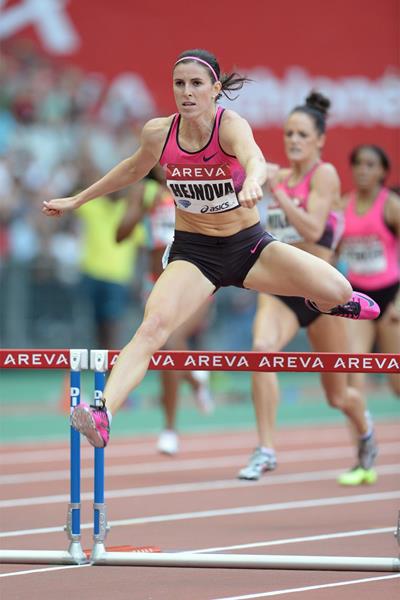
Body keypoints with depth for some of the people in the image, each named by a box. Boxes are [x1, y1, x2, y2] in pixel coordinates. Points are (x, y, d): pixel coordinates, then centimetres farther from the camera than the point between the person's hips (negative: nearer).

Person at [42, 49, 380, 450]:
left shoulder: (231, 126, -19)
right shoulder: (159, 133, -8)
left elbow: (254, 158, -43)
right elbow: (133, 169, 15)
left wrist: (252, 180, -68)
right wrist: (77, 200, 21)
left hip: (249, 244, -1)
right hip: (193, 252, 1)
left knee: (337, 290, -15)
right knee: (153, 326, -28)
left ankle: (324, 304, 27)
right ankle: (103, 413, -41)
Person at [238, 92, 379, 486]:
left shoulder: (324, 174, -8)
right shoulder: (281, 177, 8)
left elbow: (313, 230, -21)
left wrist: (276, 191, -26)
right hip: (278, 289, 4)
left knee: (338, 396, 10)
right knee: (262, 349, -29)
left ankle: (364, 428, 45)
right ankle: (266, 450, -27)